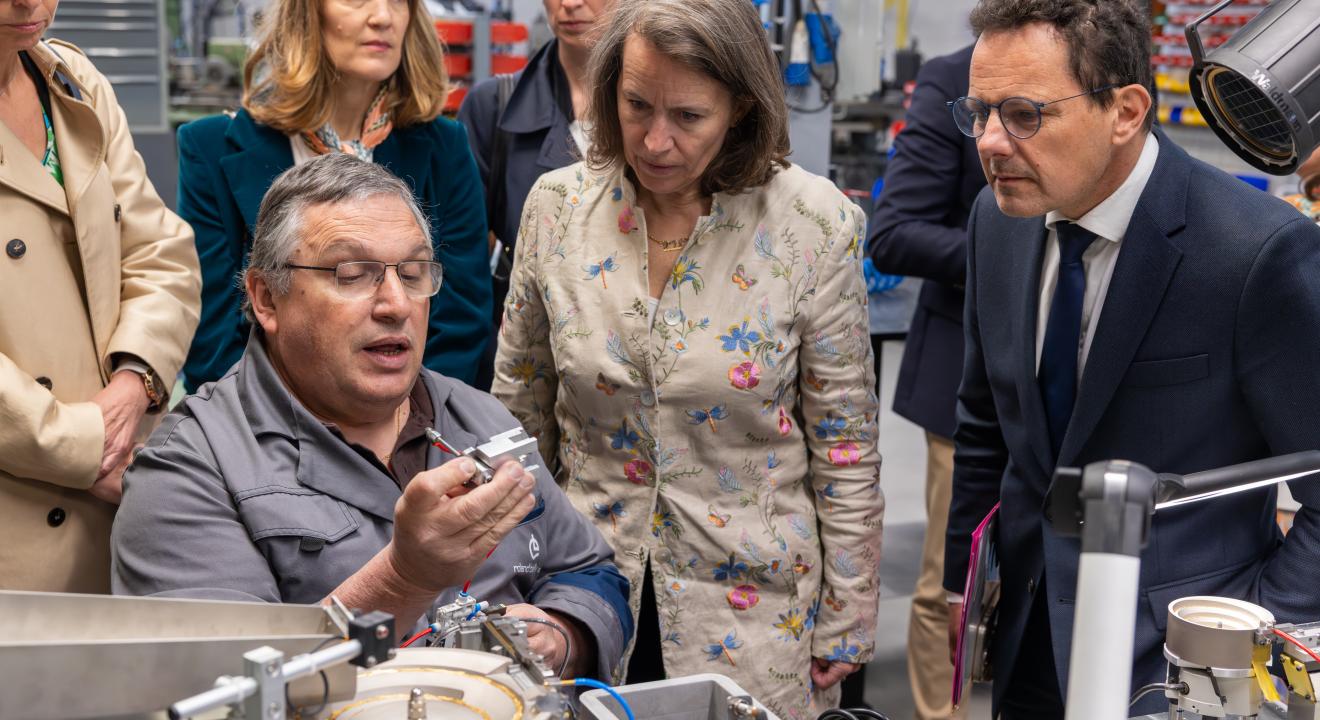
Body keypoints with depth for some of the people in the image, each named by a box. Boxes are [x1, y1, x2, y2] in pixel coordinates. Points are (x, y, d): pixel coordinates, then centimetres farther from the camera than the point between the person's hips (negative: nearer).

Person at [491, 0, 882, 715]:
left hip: (753, 613, -2)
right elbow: (519, 410, 5)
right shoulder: (555, 206, -6)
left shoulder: (814, 224, -13)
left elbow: (844, 444, -6)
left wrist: (844, 624, -3)